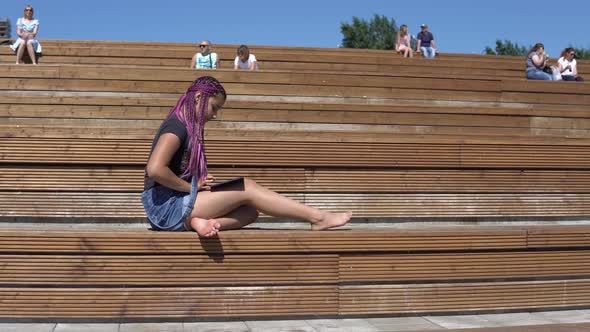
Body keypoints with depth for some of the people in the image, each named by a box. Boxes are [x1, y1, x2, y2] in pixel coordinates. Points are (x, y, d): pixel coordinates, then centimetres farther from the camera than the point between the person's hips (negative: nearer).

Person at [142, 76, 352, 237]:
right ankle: (317, 217, -11)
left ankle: (201, 222, -29)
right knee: (246, 188, -12)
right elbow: (155, 169, -26)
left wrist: (200, 182, 2)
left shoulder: (189, 128, 19)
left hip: (178, 203, 10)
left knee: (250, 212, -3)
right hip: (167, 206, -10)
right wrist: (192, 187, -14)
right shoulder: (176, 126, -12)